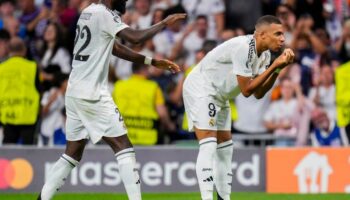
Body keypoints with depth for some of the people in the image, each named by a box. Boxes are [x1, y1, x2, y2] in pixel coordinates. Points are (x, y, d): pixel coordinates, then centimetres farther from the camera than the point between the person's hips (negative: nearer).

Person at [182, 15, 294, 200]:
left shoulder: (265, 55, 3)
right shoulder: (243, 47, -26)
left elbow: (258, 93, 3)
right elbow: (247, 90, -23)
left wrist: (278, 69, -8)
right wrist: (274, 66, -22)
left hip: (219, 97, 10)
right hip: (200, 89, -10)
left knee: (225, 149, 11)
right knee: (208, 146, -20)